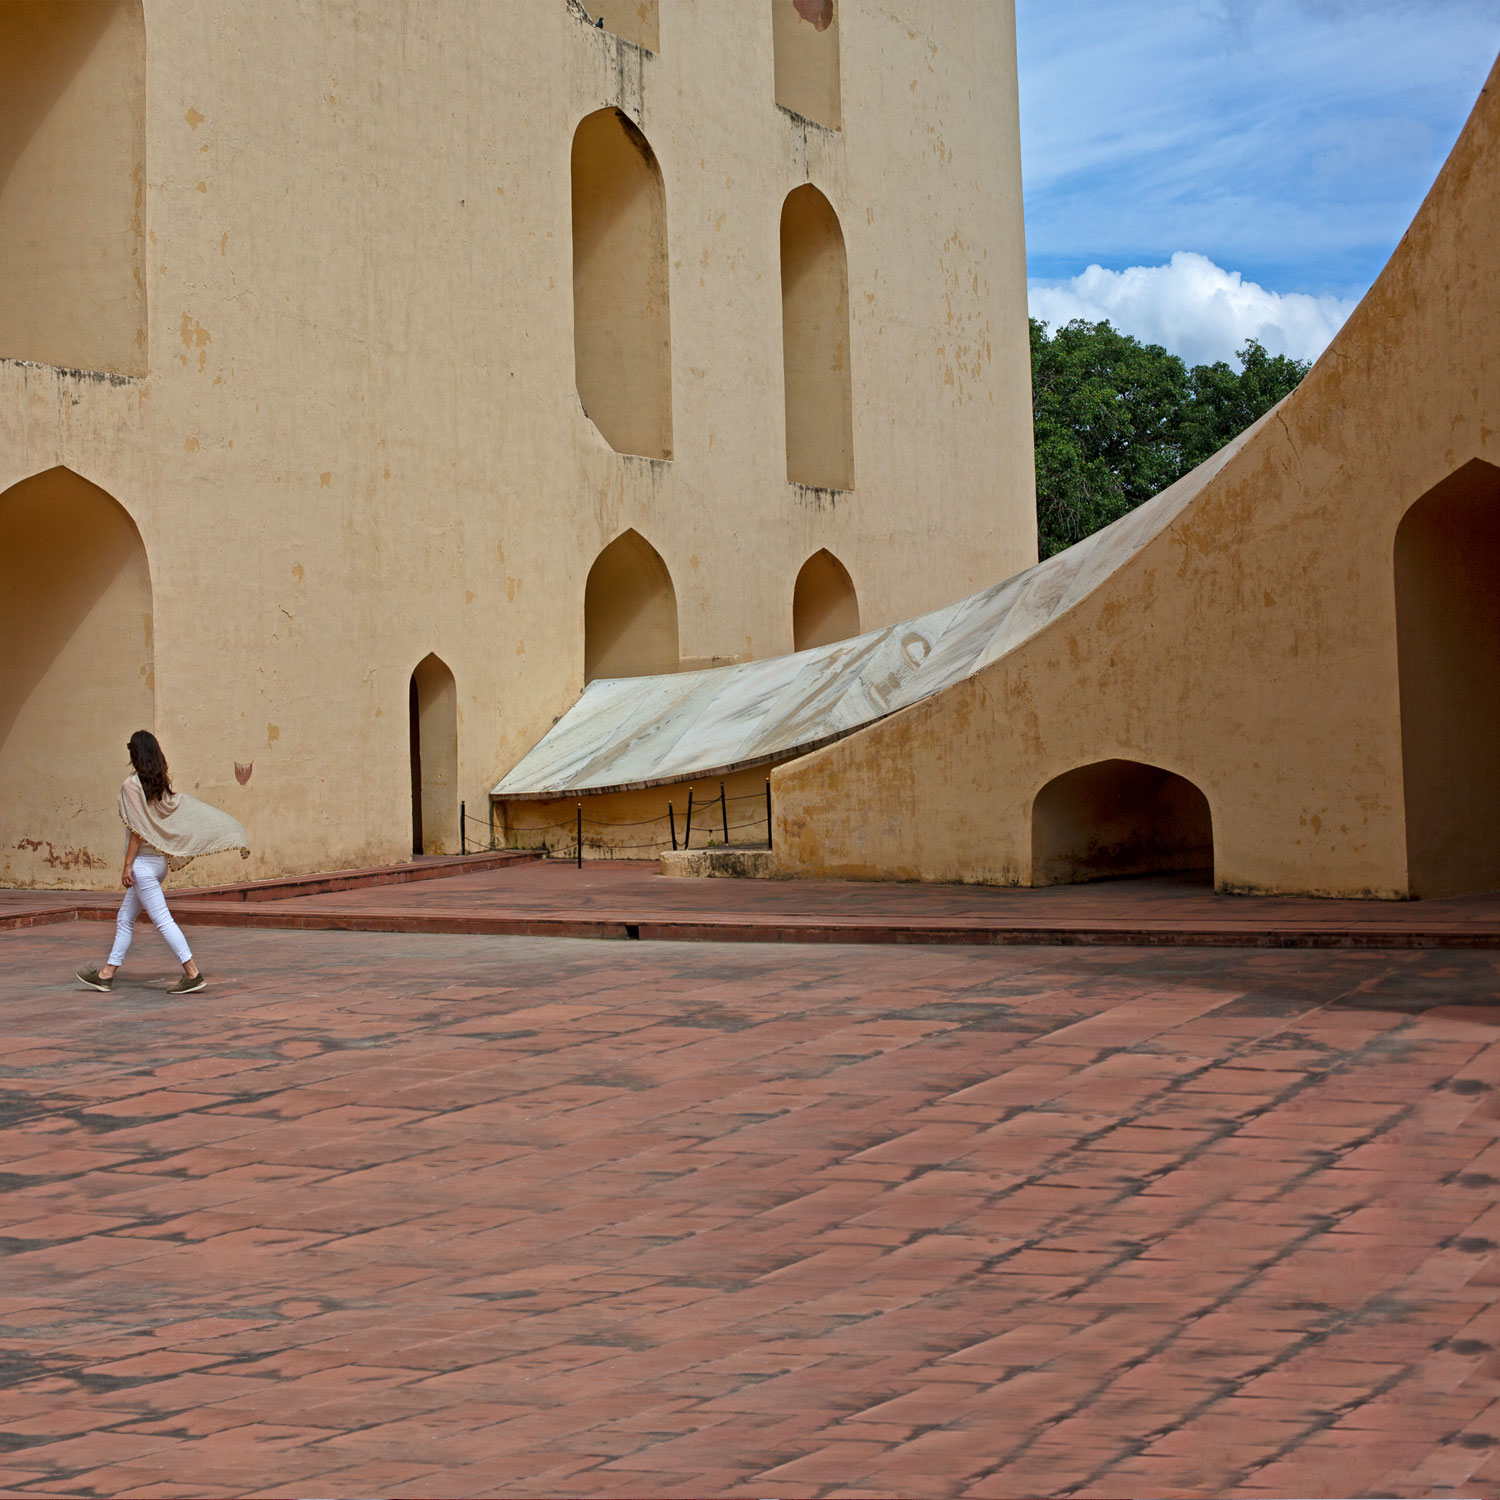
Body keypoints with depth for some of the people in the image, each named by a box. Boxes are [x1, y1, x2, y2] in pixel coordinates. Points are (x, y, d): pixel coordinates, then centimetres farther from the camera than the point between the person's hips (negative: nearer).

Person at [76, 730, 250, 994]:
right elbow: (194, 812, 8)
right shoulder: (163, 786, 8)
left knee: (162, 919, -9)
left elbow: (137, 830, -16)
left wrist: (128, 866, -14)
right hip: (160, 861, 9)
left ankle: (193, 973, -13)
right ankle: (107, 974, 21)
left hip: (143, 862, -9)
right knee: (125, 919, 15)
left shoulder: (132, 784, -13)